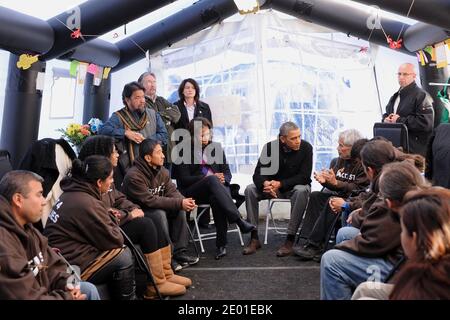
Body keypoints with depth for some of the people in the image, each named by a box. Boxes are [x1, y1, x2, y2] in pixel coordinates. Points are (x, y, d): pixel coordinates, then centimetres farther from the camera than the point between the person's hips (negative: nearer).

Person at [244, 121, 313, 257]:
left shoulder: (306, 147, -15)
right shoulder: (270, 147, -9)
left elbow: (304, 177, -18)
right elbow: (258, 173, -11)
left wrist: (280, 184, -28)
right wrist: (265, 184, -35)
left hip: (295, 186, -2)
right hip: (273, 186, 3)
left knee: (301, 191, -36)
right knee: (250, 189, -20)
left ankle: (290, 240, -29)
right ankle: (254, 238, -15)